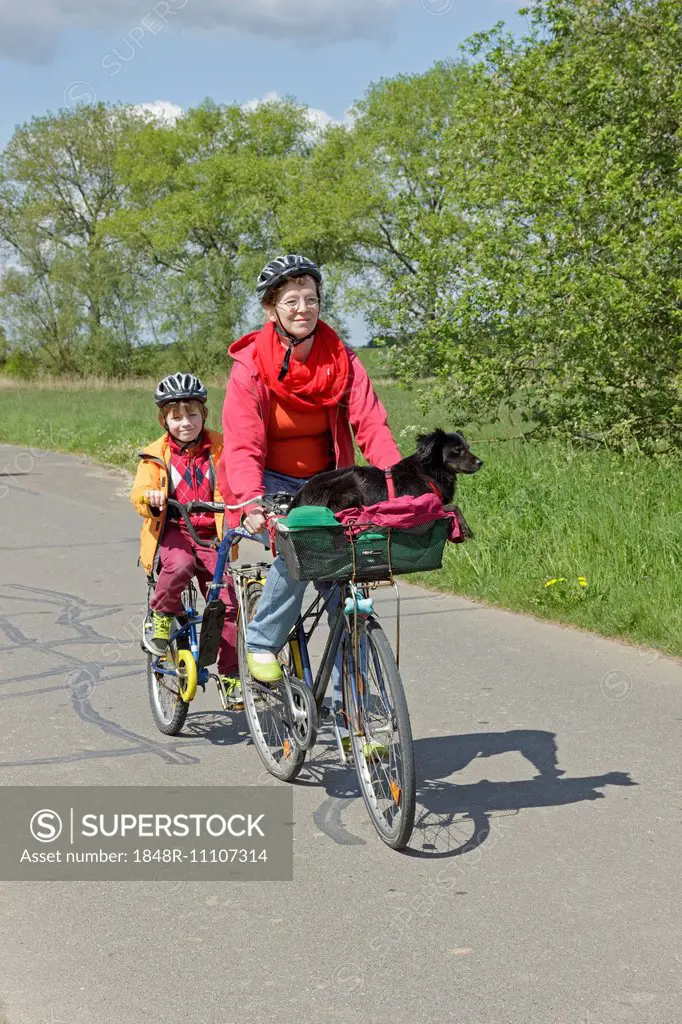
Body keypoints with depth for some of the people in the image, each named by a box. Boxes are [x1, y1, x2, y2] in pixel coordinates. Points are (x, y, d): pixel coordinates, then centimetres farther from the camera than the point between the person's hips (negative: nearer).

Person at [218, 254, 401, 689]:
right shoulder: (251, 366, -14)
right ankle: (262, 643, -9)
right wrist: (252, 502, -39)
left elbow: (371, 424, -15)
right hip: (272, 483, -3)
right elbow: (243, 445, -22)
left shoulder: (341, 360, -6)